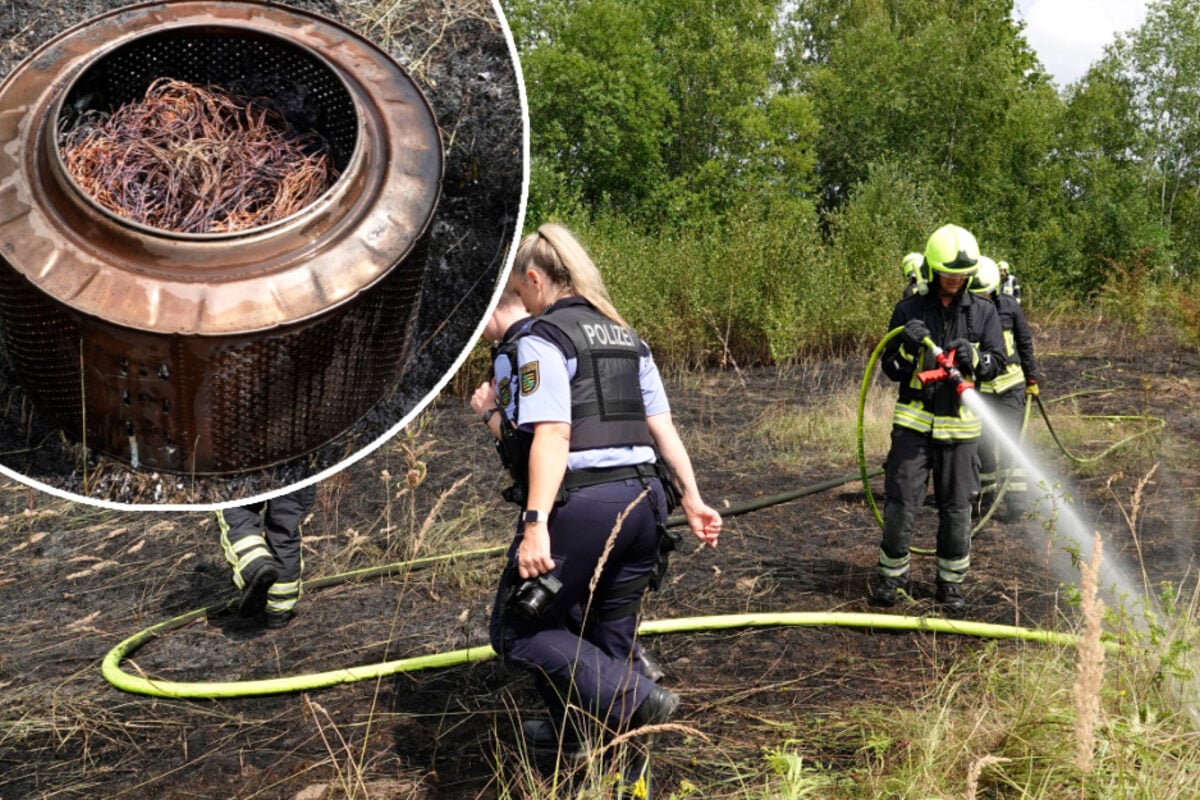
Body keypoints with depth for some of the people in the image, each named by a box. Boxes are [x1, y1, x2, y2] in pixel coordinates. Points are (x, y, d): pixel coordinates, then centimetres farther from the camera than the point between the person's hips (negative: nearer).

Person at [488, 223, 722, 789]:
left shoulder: (543, 339, -6)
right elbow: (662, 427, 13)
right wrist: (692, 500, 13)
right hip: (643, 498, 8)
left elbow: (552, 435, -18)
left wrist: (536, 522, -22)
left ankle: (636, 700, -5)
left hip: (583, 502, -8)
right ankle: (627, 773, 26)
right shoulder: (626, 338, 16)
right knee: (610, 641, 19)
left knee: (519, 630, 9)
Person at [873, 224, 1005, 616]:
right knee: (901, 502, -2)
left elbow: (996, 363, 0)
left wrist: (974, 357, -21)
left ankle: (951, 583, 22)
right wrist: (907, 346, -21)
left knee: (956, 508, 7)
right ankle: (891, 575, 17)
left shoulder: (983, 312, 4)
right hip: (914, 420, -1)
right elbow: (890, 369, 0)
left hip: (960, 423, 1)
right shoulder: (908, 310, 0)